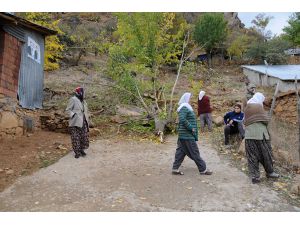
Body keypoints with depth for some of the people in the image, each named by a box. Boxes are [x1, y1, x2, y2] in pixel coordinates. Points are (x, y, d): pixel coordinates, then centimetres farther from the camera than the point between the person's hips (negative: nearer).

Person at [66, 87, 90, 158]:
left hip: (83, 122, 7)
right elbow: (68, 109, -7)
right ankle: (77, 152, 8)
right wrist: (73, 115, -18)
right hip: (75, 123, -7)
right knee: (76, 138, -2)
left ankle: (82, 150, 24)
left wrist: (86, 119, 15)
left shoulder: (83, 101, 17)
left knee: (84, 137, 8)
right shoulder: (73, 99, -6)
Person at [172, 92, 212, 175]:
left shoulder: (185, 107, 17)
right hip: (187, 135, -10)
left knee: (181, 151, 11)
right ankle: (203, 169, 10)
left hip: (183, 135, 10)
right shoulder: (184, 107, -14)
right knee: (195, 153, 0)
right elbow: (182, 119, -26)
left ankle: (175, 169, 15)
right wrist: (191, 128, -20)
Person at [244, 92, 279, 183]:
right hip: (260, 133, -4)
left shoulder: (247, 108, 11)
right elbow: (266, 119, -4)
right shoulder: (258, 106, -6)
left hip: (249, 134, 5)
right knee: (266, 154, 13)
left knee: (252, 156, 6)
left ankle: (254, 176, 6)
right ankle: (270, 172, 26)